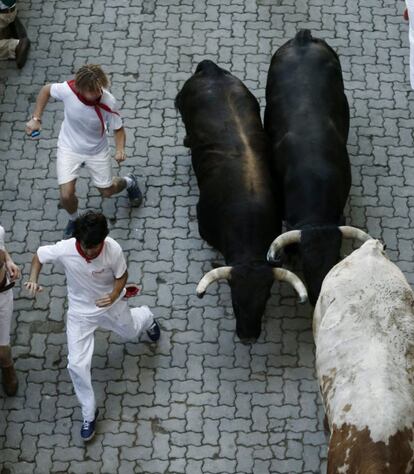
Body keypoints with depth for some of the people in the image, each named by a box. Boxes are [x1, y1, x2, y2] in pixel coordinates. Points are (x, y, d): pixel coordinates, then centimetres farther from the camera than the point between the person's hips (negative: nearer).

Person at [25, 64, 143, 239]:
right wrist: (36, 118, -10)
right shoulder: (68, 89, -30)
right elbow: (46, 89, -7)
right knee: (66, 195, -10)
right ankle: (74, 220, 27)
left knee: (107, 191, 15)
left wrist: (120, 149, -33)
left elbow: (118, 128, -14)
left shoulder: (108, 102, -30)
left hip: (97, 150, 0)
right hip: (69, 148, 0)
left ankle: (129, 182, 52)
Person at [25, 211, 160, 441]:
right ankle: (89, 413, 18)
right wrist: (33, 279, -28)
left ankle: (146, 317, 71)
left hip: (110, 304, 1)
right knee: (77, 365, -5)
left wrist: (114, 296, -32)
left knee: (130, 332, 31)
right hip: (80, 312, -1)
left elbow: (121, 276, -13)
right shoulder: (64, 249, -32)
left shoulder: (113, 249, -32)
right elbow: (39, 255, -11)